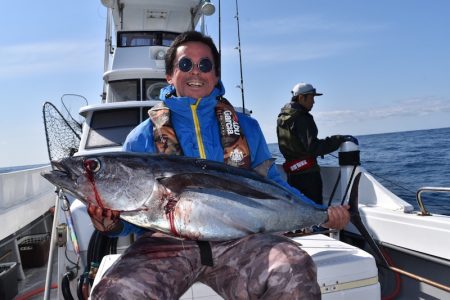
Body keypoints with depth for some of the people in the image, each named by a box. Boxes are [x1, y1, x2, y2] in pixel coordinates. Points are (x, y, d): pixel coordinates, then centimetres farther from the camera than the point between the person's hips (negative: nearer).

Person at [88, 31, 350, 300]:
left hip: (238, 235, 1)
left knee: (296, 272, -28)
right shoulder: (143, 137, 11)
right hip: (167, 239, 0)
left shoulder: (246, 127, 15)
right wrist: (112, 222, -11)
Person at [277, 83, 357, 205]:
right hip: (307, 173, -9)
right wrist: (340, 139, -23)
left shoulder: (282, 118, 11)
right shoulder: (302, 118, -17)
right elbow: (313, 147, -25)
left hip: (292, 172, 9)